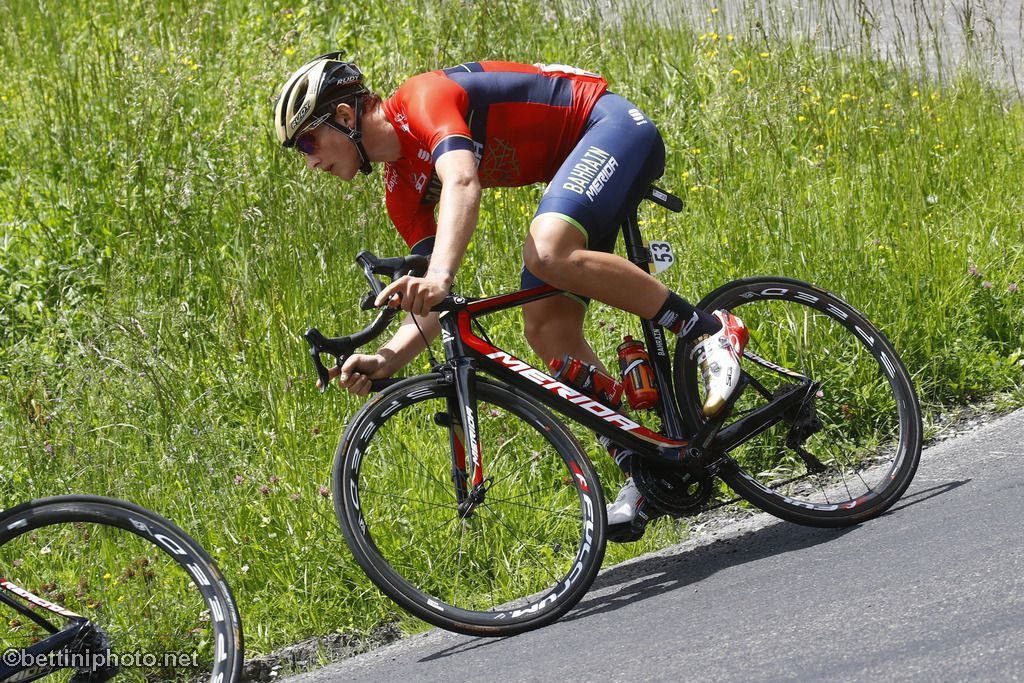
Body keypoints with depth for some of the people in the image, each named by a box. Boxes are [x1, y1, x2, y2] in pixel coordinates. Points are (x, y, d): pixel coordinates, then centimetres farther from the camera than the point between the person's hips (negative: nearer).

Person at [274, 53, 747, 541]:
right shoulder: (402, 188, 5)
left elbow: (462, 182, -40)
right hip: (574, 163, 9)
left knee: (547, 252, -33)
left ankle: (708, 331, -20)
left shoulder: (423, 99, -20)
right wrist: (387, 358, -16)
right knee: (546, 329, -6)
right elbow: (430, 303, 2)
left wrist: (439, 276, -54)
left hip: (611, 125, -9)